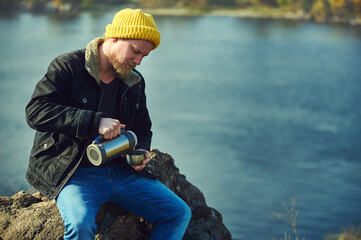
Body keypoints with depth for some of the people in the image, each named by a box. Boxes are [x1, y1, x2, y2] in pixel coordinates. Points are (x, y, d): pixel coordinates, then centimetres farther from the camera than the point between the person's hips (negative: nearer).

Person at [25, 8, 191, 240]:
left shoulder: (135, 82, 13)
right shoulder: (68, 66, -6)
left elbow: (143, 129, 25)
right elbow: (36, 111, -19)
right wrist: (95, 122, -27)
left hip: (122, 171, 6)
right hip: (76, 173, -6)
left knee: (179, 213, -4)